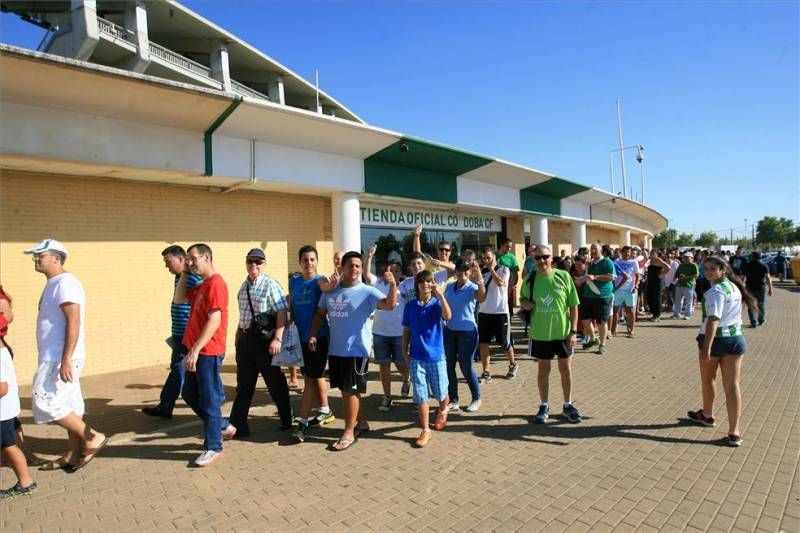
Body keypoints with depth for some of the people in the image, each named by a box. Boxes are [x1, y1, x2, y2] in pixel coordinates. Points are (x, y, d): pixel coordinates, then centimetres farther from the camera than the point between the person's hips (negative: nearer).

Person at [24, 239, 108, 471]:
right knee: (69, 404, 12)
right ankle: (74, 453, 20)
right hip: (54, 356, 10)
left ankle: (93, 437, 1)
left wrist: (66, 360, -26)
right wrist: (62, 359, 21)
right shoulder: (53, 284, 16)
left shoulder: (65, 283, -16)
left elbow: (74, 323, -23)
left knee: (45, 403, -7)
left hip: (61, 358, -10)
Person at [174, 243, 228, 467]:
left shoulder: (215, 283, -16)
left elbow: (214, 320, -22)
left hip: (208, 352, -10)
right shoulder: (201, 286, 15)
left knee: (209, 400, -1)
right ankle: (222, 426, 32)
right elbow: (179, 299, 17)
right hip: (197, 351, 10)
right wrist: (185, 273, 11)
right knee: (190, 395, 19)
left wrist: (195, 350, -23)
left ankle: (213, 448, 11)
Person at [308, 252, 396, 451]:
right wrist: (313, 334, 3)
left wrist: (393, 285, -39)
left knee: (351, 390, 0)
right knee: (345, 389, 17)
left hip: (356, 350, -6)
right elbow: (320, 314, 15)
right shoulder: (331, 290, 6)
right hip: (335, 350, 6)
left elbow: (389, 305, -24)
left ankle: (349, 432, 14)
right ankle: (361, 422, 36)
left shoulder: (367, 292, -10)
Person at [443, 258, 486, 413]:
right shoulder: (449, 287, 5)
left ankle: (476, 399, 25)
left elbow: (482, 298, -38)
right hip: (449, 331, 6)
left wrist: (479, 279, -52)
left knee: (466, 367, 2)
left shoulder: (472, 287, -13)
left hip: (467, 332, -5)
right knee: (448, 366, 7)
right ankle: (453, 401, 21)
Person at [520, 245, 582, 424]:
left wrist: (573, 331, -7)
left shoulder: (563, 276, -8)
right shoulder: (530, 280, -4)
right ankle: (544, 406, 28)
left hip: (563, 332, 0)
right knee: (543, 370, 13)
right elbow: (522, 300, 11)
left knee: (566, 370, 13)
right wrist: (525, 303, -14)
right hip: (540, 334, 1)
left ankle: (568, 405, 32)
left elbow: (573, 306, -3)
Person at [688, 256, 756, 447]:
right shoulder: (734, 287, 11)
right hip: (736, 338, 7)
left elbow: (713, 319, -26)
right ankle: (734, 432, 3)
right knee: (732, 385, 4)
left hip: (715, 338, -7)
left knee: (707, 380, 16)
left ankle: (707, 415, 37)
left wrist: (706, 347, -29)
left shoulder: (716, 291, -18)